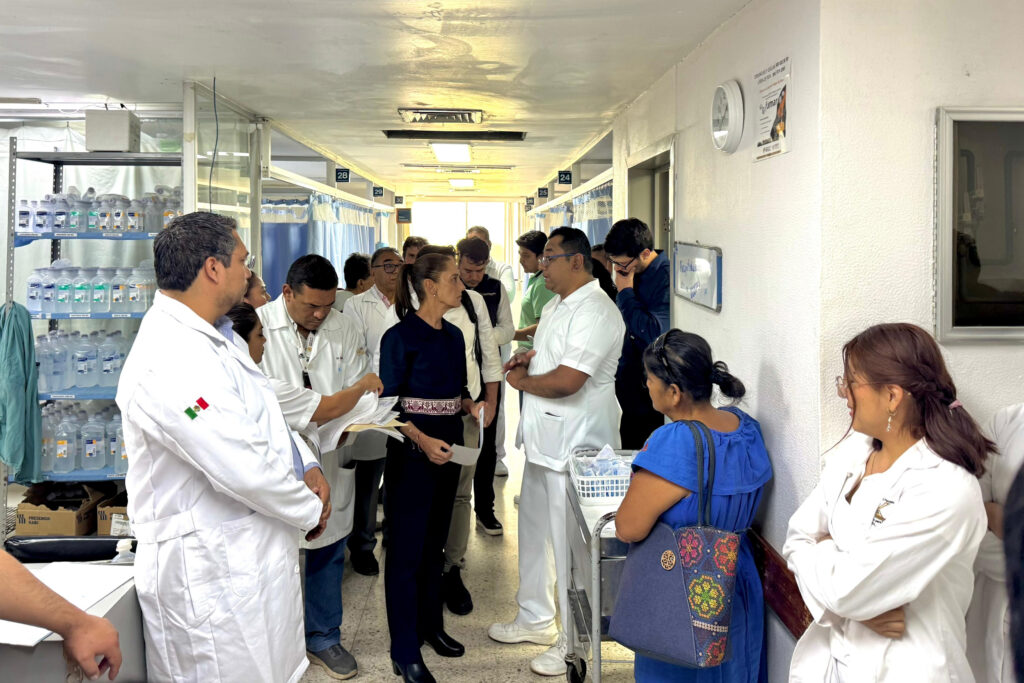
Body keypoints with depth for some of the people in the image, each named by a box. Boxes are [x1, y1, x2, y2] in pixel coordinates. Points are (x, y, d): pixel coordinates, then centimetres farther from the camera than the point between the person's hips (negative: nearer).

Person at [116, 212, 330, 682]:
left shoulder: (215, 337, 10)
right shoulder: (168, 364, -24)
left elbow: (263, 416, 20)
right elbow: (245, 469, -26)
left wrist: (307, 465, 3)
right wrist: (310, 510, -9)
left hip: (255, 560, 10)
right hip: (215, 578, -10)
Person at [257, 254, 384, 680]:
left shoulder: (345, 330, 5)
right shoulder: (258, 326, -9)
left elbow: (358, 393, 4)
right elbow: (265, 390, -19)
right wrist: (325, 405, -21)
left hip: (331, 459, 4)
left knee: (328, 552, 15)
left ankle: (323, 637, 31)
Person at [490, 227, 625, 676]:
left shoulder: (596, 313, -20)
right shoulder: (555, 306, 13)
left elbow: (565, 382, -28)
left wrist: (521, 381, -10)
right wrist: (529, 357, 8)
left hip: (575, 447, -10)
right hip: (542, 439, 10)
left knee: (570, 543, 0)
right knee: (534, 531, 20)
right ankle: (534, 619, 37)